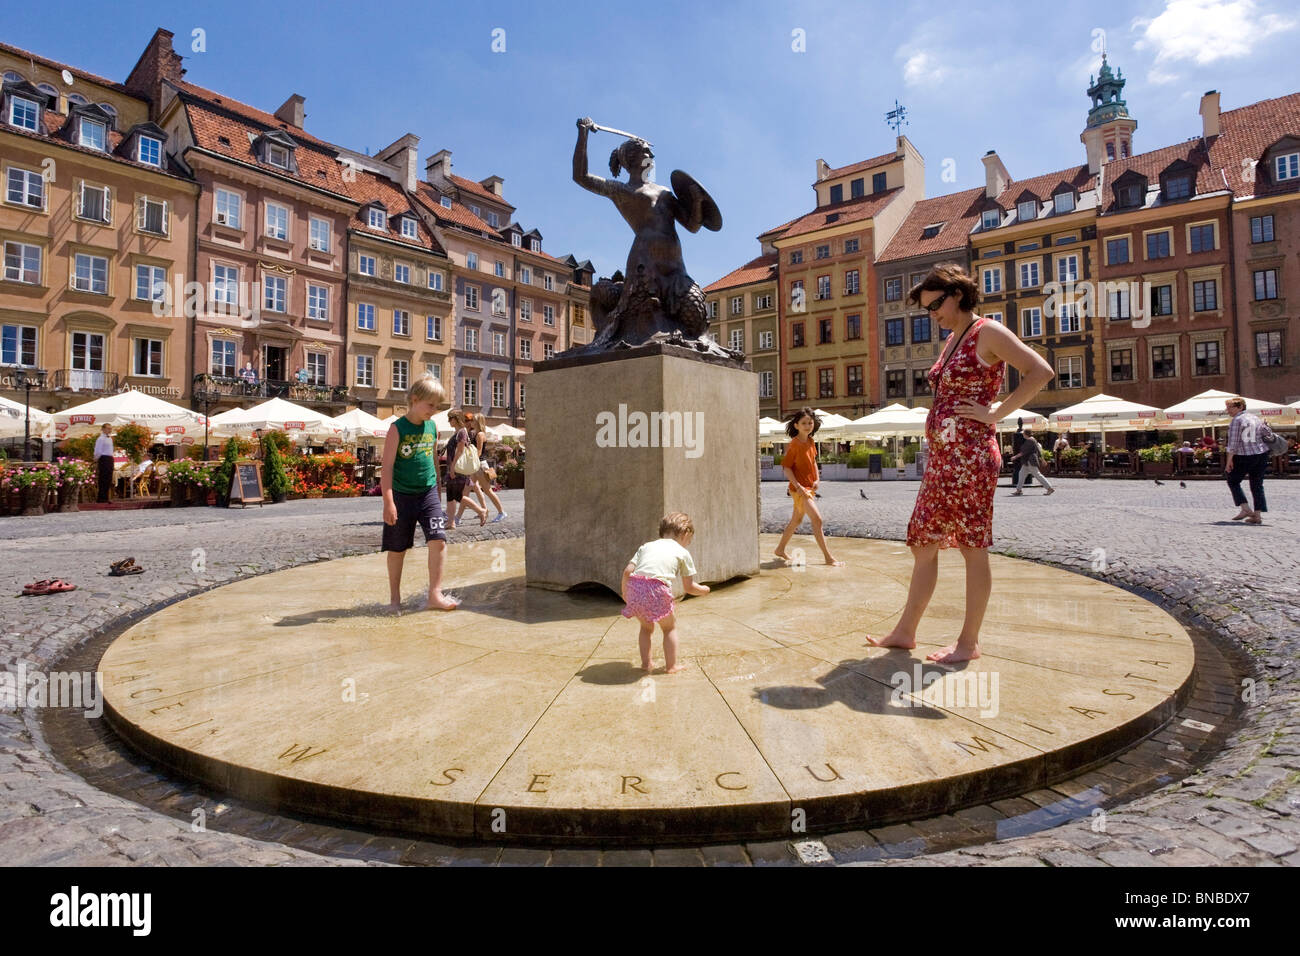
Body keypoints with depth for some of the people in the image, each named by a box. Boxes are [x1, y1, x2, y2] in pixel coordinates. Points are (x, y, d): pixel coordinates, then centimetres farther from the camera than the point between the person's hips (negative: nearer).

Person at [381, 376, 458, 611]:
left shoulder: (432, 427, 5)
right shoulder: (398, 429, -10)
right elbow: (387, 466, -12)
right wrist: (388, 501, -18)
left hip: (428, 493, 4)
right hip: (402, 495, -3)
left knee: (438, 539, -12)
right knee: (397, 548, 8)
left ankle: (435, 595, -5)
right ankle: (395, 597, 25)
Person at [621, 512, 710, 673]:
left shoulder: (646, 546, 25)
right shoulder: (683, 553, 17)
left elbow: (627, 571, 14)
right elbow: (689, 587, 21)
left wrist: (624, 592, 28)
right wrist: (703, 589, 41)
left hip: (635, 588, 4)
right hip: (657, 590, -4)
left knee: (646, 626, 28)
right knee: (670, 627, 21)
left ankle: (646, 663, 33)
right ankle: (671, 665, 26)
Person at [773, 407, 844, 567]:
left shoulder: (810, 442, 7)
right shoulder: (794, 444, -16)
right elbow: (786, 467, -16)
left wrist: (817, 479, 5)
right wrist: (798, 486, -22)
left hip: (809, 487, 9)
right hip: (800, 488, -9)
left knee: (796, 520, 18)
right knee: (817, 519, -13)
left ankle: (780, 550, 31)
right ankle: (828, 557, -9)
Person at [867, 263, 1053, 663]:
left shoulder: (988, 332, -6)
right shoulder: (952, 339, 19)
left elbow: (1040, 371, -15)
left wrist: (995, 413, -14)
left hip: (970, 456, -9)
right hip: (941, 457, 9)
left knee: (973, 547, 0)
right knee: (923, 544, 10)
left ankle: (969, 642, 11)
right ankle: (905, 631, 18)